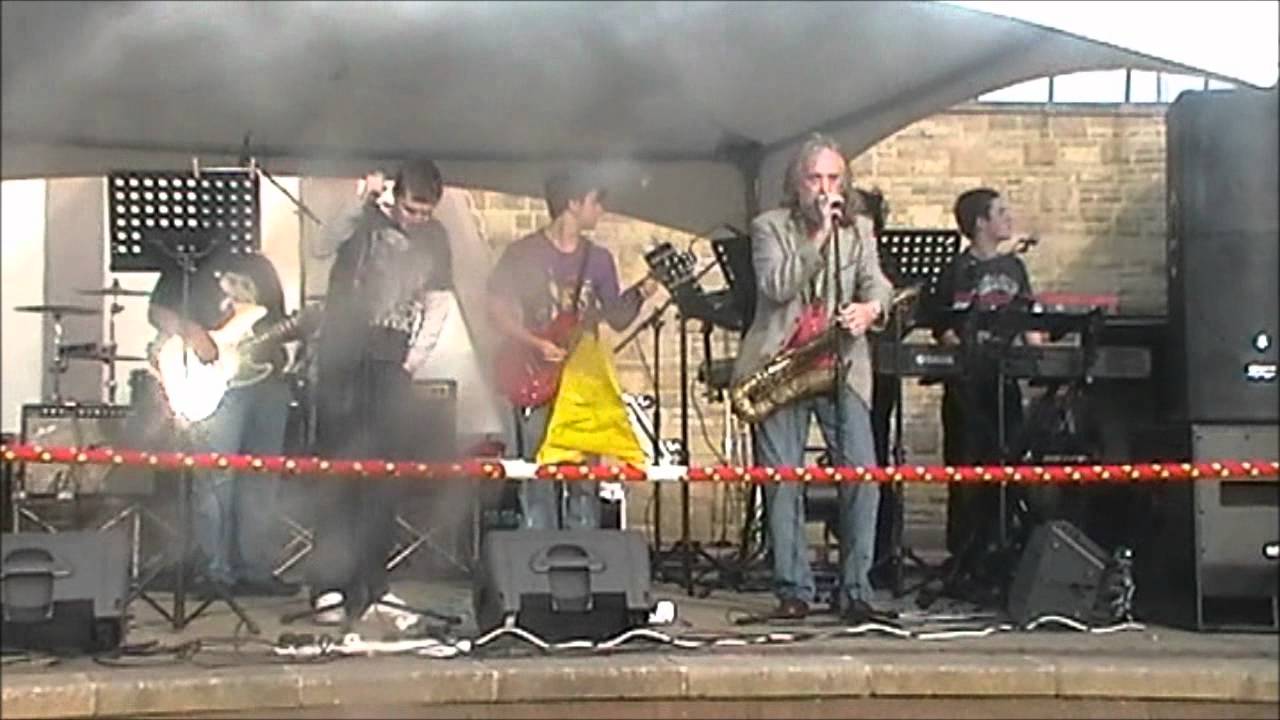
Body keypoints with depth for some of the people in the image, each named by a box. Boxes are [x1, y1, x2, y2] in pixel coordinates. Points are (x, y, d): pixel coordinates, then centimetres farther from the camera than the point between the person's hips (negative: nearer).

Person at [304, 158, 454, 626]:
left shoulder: (435, 238, 10)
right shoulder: (367, 222, -2)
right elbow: (321, 249, -19)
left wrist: (417, 356, 3)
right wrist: (361, 204, -27)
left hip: (392, 365, 4)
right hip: (344, 360, -3)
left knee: (385, 480, 2)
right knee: (338, 472, -7)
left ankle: (372, 587, 9)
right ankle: (328, 587, -5)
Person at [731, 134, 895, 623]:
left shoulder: (858, 230, 15)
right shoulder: (769, 227, 5)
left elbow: (876, 282, 1)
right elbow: (776, 287, -11)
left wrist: (870, 308, -21)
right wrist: (817, 238, -16)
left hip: (841, 366, 2)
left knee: (862, 472, -9)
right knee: (783, 479, -2)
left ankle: (855, 591, -1)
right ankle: (793, 591, 7)